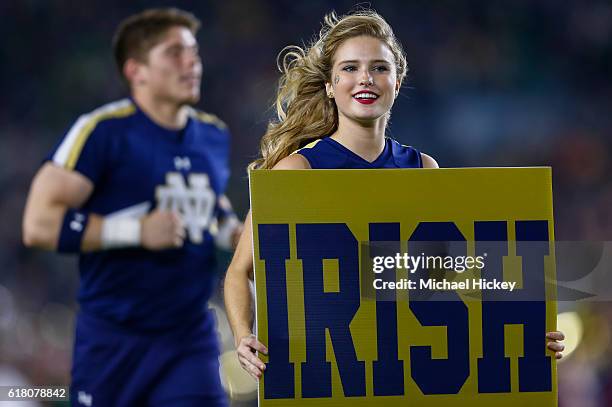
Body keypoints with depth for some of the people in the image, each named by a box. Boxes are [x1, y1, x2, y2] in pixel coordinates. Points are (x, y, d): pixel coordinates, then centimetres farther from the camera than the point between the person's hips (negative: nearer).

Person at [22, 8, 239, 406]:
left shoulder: (214, 135, 11)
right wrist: (139, 231, -21)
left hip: (191, 337, 5)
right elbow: (39, 224, -17)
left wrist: (233, 232, 9)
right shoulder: (104, 131, -11)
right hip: (114, 339, -5)